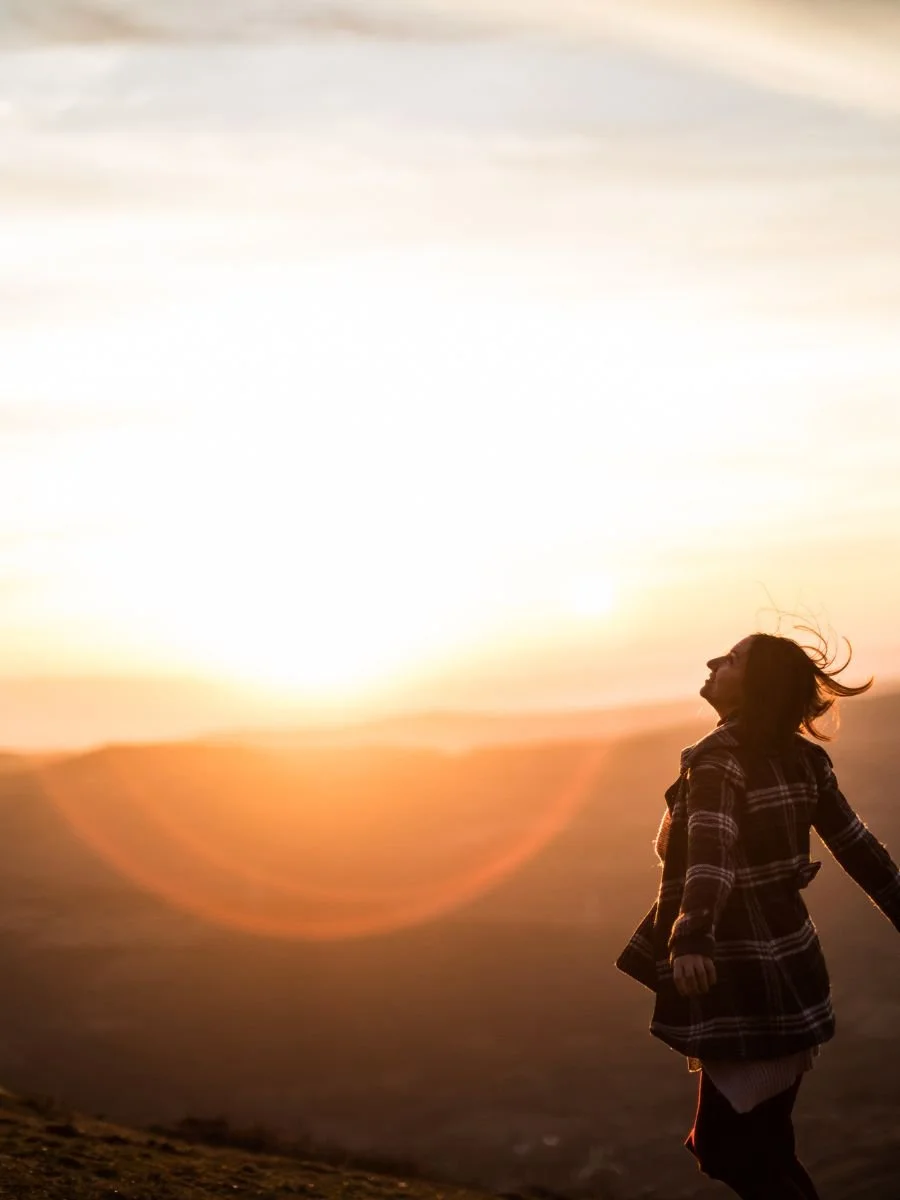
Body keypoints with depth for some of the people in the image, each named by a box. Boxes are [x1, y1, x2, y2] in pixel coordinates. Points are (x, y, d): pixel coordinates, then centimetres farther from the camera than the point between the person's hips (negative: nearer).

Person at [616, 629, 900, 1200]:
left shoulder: (718, 761, -16)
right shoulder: (802, 757, 5)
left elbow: (710, 853, -33)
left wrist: (690, 940, -47)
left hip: (745, 982, -8)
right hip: (790, 972, 8)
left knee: (729, 1144, 1)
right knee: (761, 1141, 18)